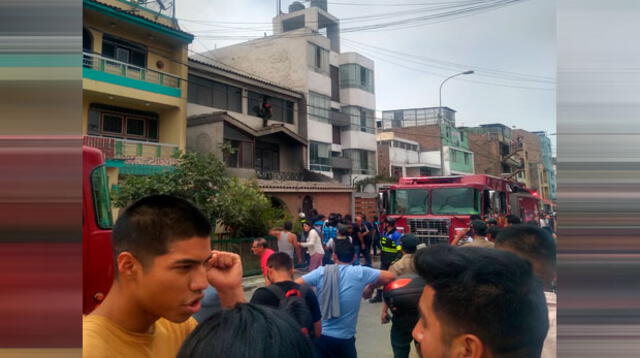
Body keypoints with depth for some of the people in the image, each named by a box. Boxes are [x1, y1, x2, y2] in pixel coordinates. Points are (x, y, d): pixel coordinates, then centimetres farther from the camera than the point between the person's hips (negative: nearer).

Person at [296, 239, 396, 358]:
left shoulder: (321, 272, -6)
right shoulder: (360, 273, -8)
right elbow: (391, 277, 2)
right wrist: (370, 286, 17)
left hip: (318, 335, 2)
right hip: (343, 339, -1)